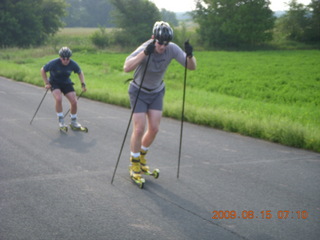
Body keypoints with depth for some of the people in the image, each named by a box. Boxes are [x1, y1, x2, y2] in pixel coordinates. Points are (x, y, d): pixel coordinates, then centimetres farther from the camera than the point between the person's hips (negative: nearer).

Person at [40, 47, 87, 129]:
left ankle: (73, 121, 12)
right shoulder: (54, 63, -23)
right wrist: (46, 83, -11)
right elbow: (43, 70, -8)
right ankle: (61, 120, -14)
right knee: (59, 99, -30)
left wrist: (83, 84, -6)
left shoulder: (73, 64, -15)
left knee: (74, 101, -10)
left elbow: (80, 73, 4)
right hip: (54, 83, -3)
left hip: (66, 83, 3)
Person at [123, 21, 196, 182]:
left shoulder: (172, 49, -18)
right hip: (139, 92, -4)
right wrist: (145, 53, -57)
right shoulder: (145, 48, -30)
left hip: (157, 92, 4)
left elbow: (192, 67, -18)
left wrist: (189, 55, -39)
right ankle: (134, 164, 11)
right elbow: (126, 68, -46)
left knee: (154, 129, 3)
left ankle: (141, 156, 30)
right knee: (139, 129, -9)